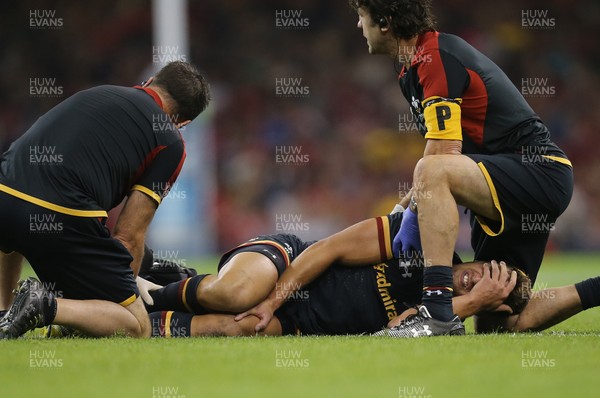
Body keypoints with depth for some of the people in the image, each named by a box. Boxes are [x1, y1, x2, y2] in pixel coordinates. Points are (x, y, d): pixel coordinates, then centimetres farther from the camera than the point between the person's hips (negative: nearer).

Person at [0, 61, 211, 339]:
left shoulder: (97, 93, 27)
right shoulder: (170, 144, 10)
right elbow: (130, 234, 5)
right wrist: (127, 284, 22)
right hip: (63, 218, -6)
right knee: (136, 328, 7)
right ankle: (47, 307, -16)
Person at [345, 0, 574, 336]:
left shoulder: (436, 56, -15)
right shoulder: (414, 68, 16)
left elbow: (444, 156, -20)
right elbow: (450, 154, 24)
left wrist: (413, 213, -12)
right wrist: (405, 206, 20)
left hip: (541, 172, -10)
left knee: (433, 173, -35)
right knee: (498, 317, 12)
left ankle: (439, 310, -39)